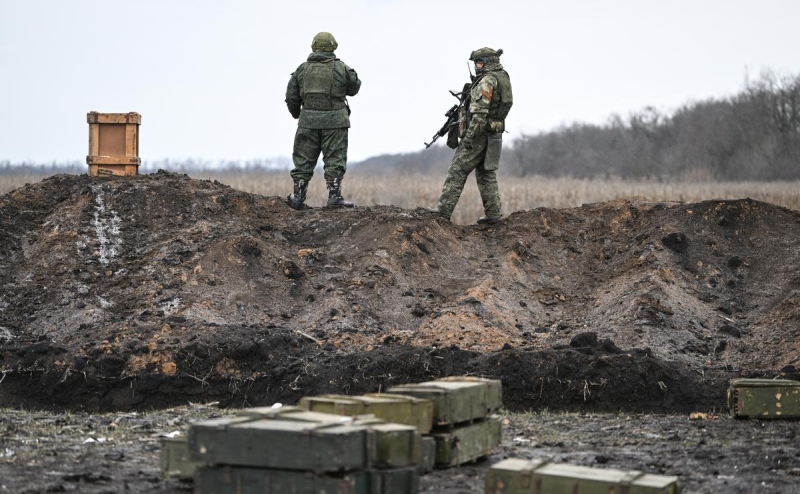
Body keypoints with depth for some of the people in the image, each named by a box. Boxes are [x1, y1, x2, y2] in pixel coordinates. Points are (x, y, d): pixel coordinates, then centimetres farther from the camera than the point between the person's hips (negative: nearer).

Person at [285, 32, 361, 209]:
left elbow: (291, 96, 6)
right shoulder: (341, 68, -3)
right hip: (334, 121, -2)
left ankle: (298, 197, 12)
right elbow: (354, 88, 10)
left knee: (303, 160, 9)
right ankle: (334, 196, -5)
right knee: (334, 160, 1)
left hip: (308, 120, 2)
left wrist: (296, 114, 23)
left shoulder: (302, 69, 4)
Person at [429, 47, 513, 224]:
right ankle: (493, 213, 9)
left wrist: (470, 135, -23)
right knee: (487, 173, 12)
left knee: (457, 170, -7)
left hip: (479, 132, -9)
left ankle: (444, 209, -9)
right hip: (494, 134, 9)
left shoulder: (487, 80, -15)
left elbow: (480, 111, -22)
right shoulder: (503, 77, 14)